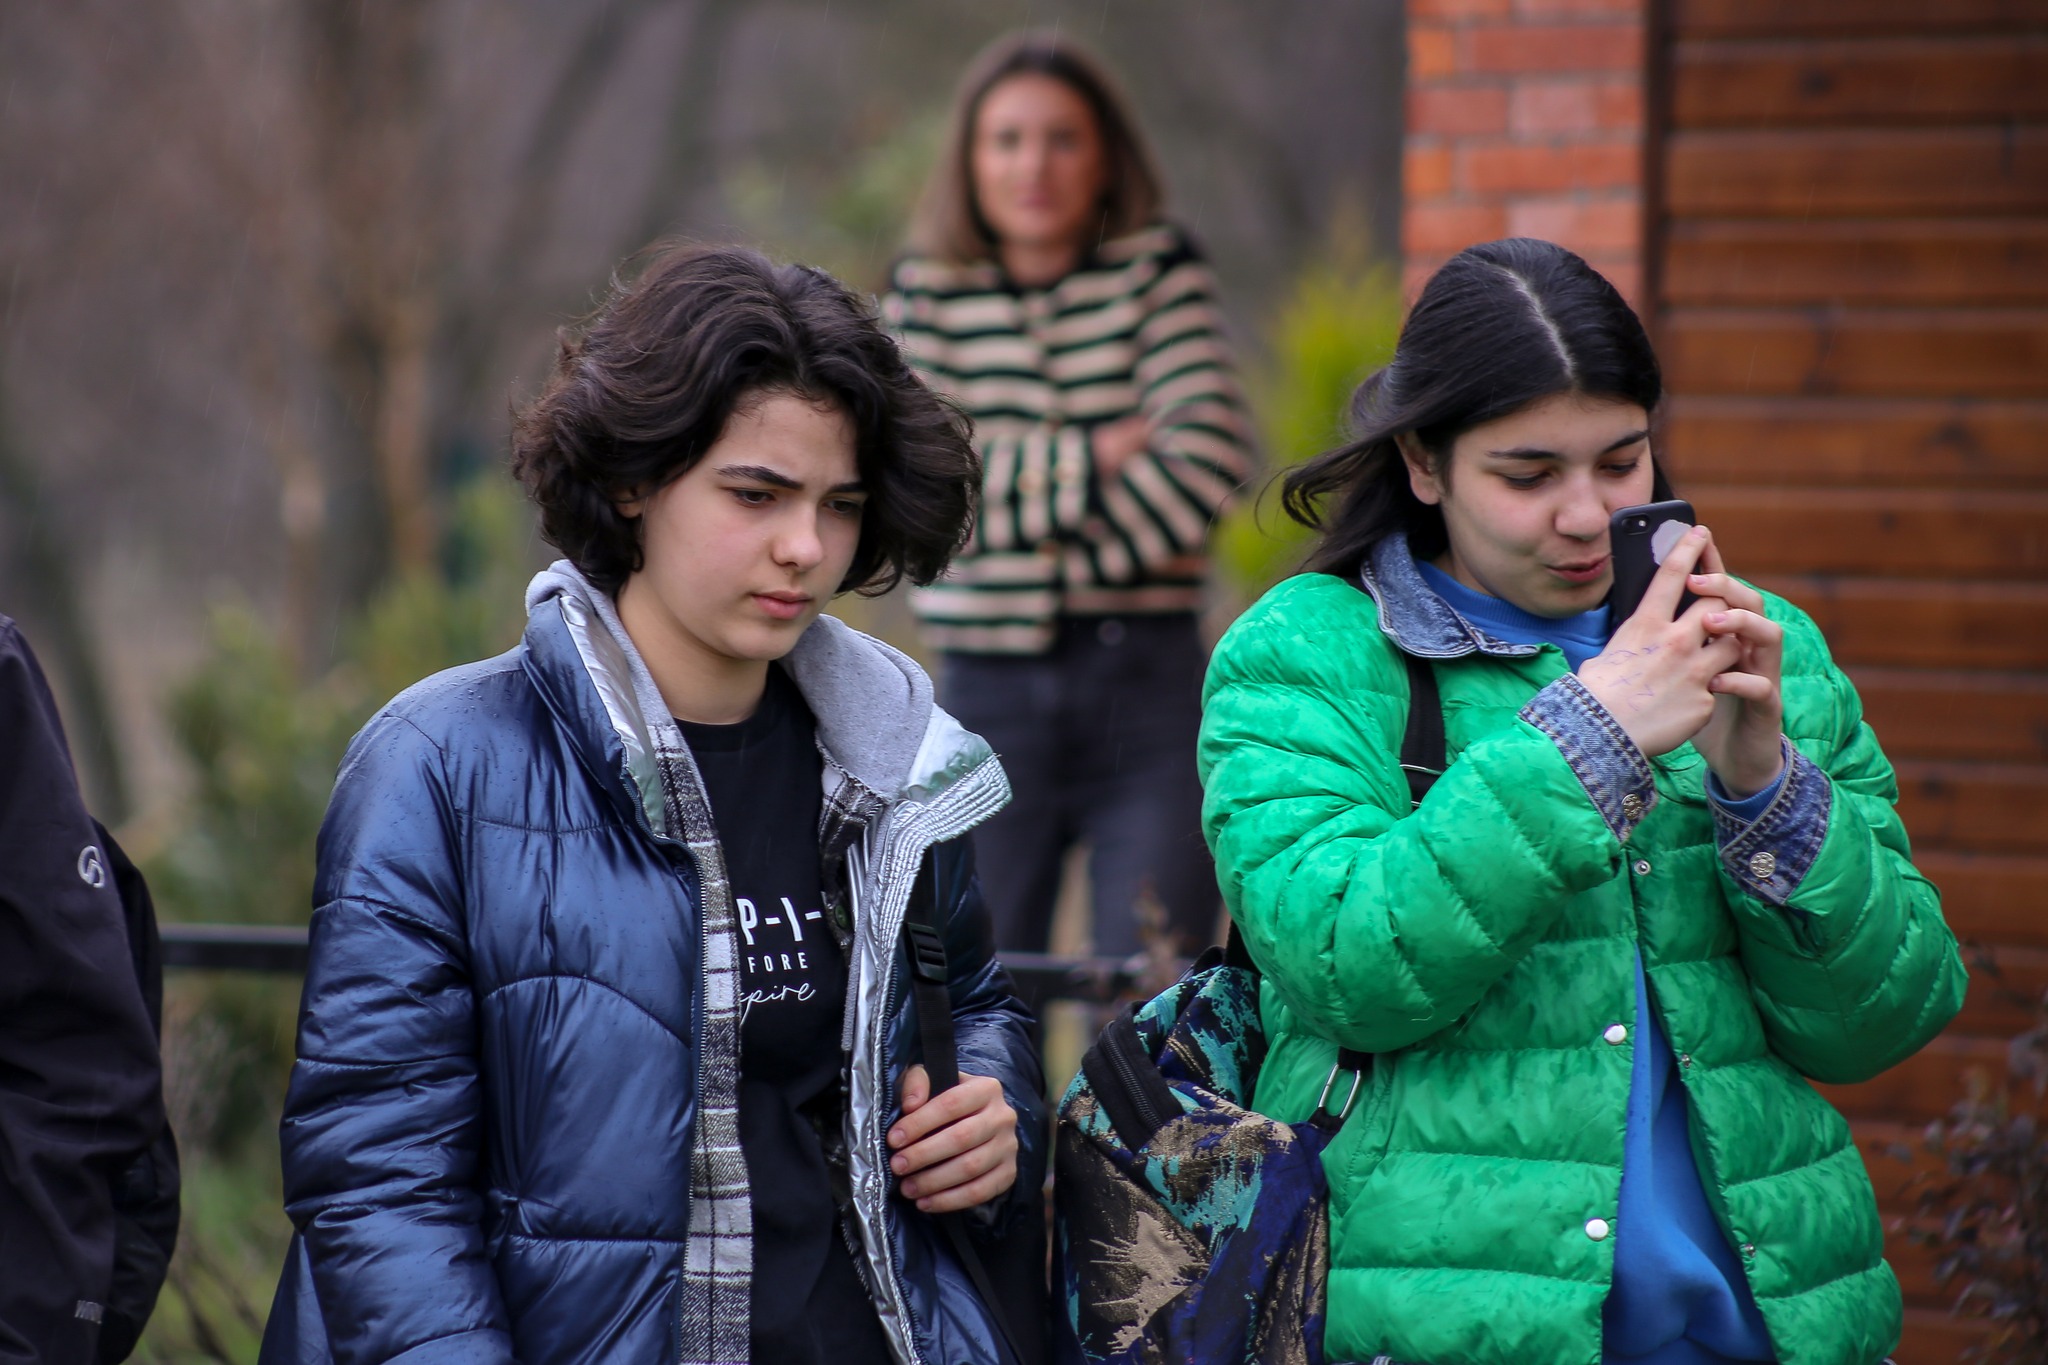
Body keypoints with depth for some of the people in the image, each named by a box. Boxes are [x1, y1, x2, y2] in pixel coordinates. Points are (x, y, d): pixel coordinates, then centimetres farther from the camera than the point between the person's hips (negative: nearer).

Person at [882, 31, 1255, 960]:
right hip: (988, 686, 1)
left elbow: (1210, 454, -9)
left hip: (1147, 682, -1)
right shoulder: (926, 292, 6)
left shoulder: (1160, 270, 3)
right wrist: (1092, 459, -11)